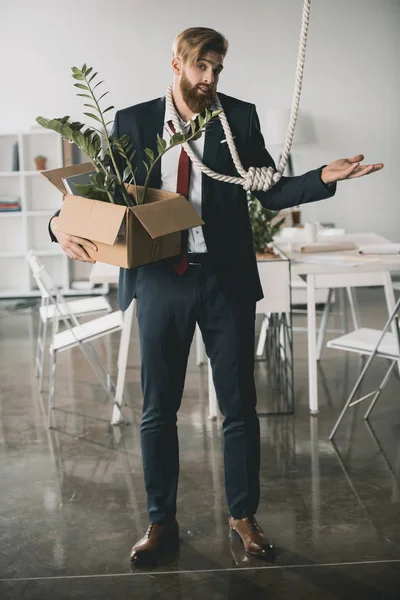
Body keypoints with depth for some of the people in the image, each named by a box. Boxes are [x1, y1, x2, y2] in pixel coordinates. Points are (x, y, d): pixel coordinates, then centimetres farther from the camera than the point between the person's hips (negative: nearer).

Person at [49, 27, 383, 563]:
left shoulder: (239, 117, 3)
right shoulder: (132, 122, 4)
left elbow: (271, 191, 2)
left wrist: (325, 177, -14)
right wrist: (63, 223, -12)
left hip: (225, 279, 0)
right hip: (160, 279, 1)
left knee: (239, 406, 8)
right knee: (157, 409, 10)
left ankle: (243, 516, 27)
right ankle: (161, 520, 27)